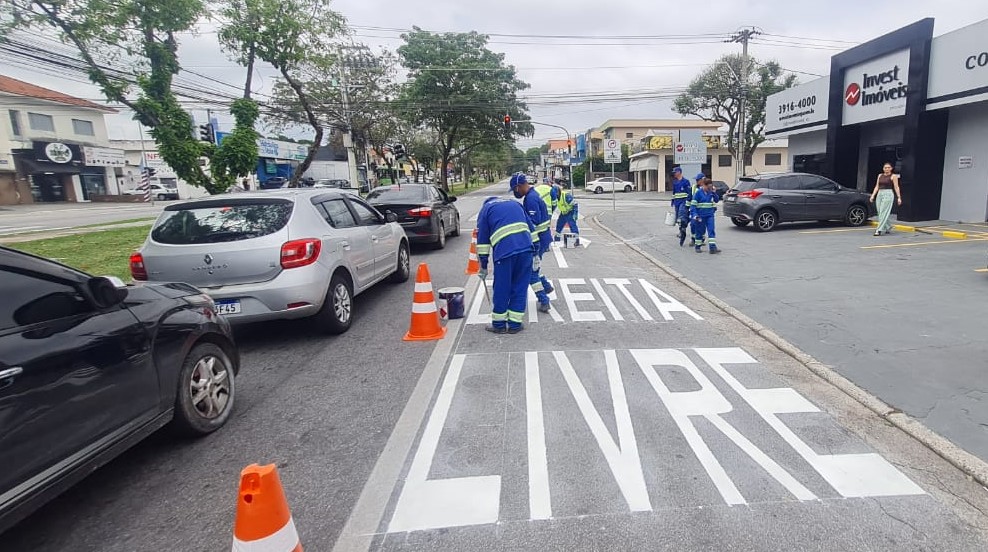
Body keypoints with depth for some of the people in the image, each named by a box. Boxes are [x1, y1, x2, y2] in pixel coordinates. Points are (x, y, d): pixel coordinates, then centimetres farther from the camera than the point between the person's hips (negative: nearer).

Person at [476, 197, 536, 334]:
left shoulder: (485, 209, 19)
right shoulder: (515, 204, 29)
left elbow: (482, 240, 13)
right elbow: (531, 228, 22)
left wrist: (483, 267, 17)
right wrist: (535, 252, 26)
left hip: (504, 250, -3)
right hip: (526, 249, 3)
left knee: (501, 288, 9)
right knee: (520, 287, 12)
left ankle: (499, 324, 20)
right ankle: (515, 324, 17)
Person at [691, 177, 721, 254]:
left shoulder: (711, 192, 4)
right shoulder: (699, 192, -8)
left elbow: (716, 200, 9)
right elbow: (693, 204, -9)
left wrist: (714, 192, -6)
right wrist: (695, 215, -17)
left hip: (710, 215, 3)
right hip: (701, 216, -3)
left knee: (711, 230, -5)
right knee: (700, 231, 7)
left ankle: (713, 247, -6)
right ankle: (697, 246, 23)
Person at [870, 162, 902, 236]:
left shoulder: (893, 176, -1)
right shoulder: (880, 175, 13)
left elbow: (896, 187, -3)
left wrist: (899, 197, -5)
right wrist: (873, 195, 6)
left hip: (888, 194, -6)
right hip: (879, 194, 6)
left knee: (883, 213, -11)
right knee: (880, 213, 7)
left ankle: (879, 230, -14)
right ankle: (887, 228, 24)